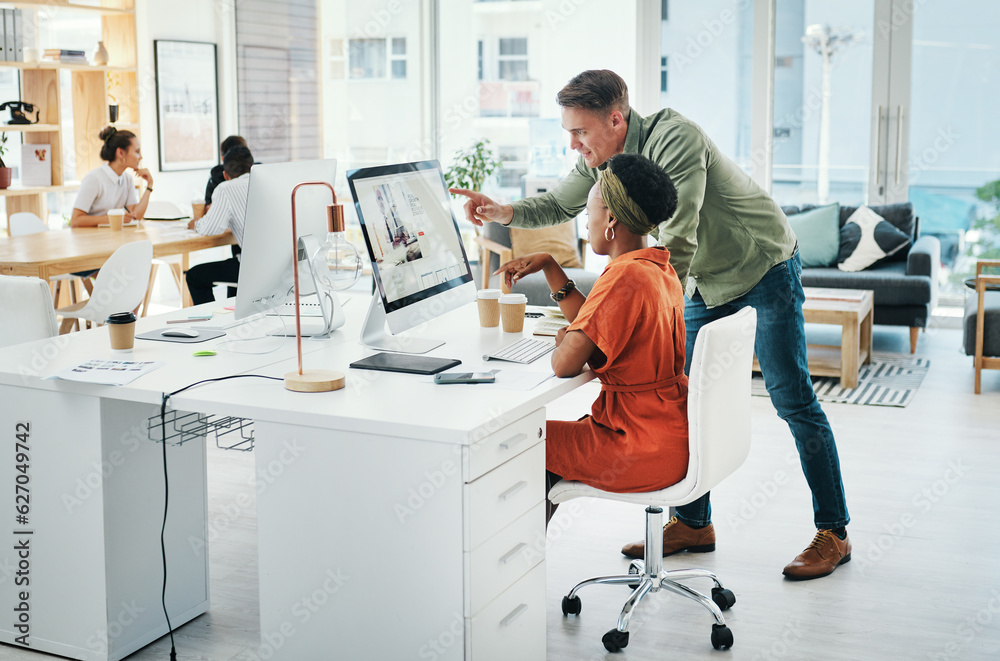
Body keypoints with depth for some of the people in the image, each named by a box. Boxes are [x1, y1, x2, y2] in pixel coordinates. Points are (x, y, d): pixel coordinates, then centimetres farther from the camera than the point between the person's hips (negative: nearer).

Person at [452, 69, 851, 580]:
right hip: (707, 279, 8)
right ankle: (693, 523, 17)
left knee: (792, 400, -4)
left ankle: (833, 533, 5)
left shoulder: (674, 139, -30)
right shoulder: (601, 157, -4)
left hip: (764, 269, -8)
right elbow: (559, 204, 8)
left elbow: (677, 243, -33)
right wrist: (503, 212, -12)